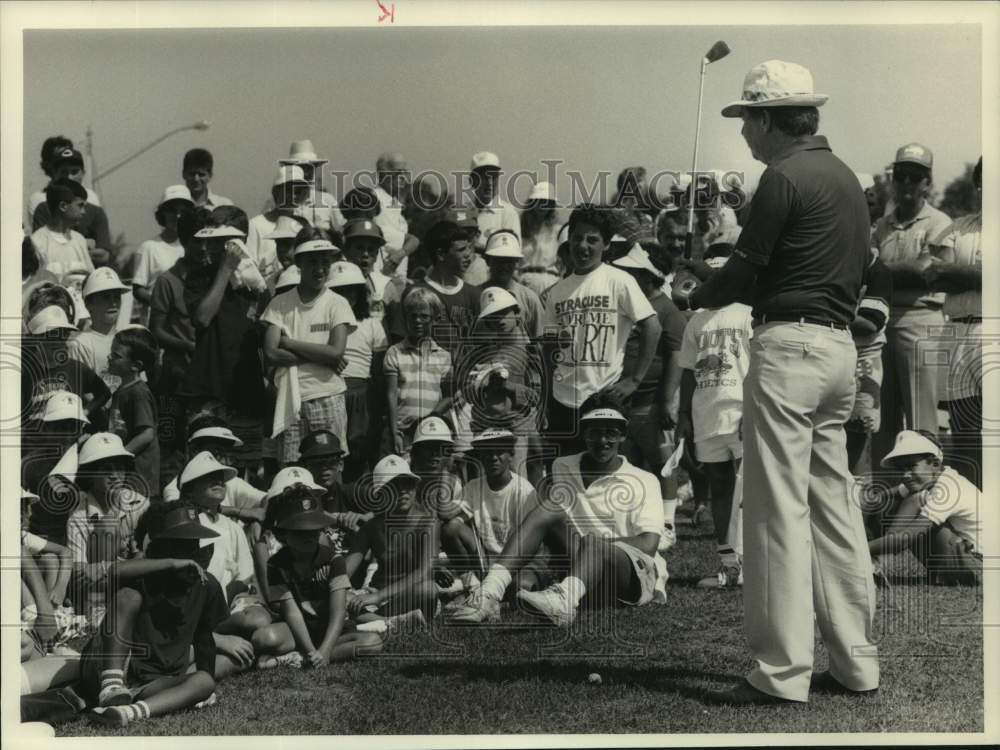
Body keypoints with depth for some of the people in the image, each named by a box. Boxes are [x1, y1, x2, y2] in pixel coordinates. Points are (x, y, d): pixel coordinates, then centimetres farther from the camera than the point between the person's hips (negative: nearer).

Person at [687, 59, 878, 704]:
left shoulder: (784, 176, -10)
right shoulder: (845, 175, 17)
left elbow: (746, 270, -10)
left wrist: (695, 300, 7)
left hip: (788, 343, -9)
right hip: (841, 346, 9)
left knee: (779, 510, -6)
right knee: (835, 503, 12)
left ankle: (782, 674, -3)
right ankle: (855, 662, 17)